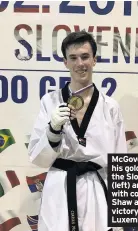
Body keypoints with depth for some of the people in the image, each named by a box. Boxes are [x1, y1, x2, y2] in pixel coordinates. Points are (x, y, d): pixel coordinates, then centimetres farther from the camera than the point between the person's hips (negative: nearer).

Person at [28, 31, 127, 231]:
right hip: (59, 193, 0)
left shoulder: (110, 107, -1)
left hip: (98, 194, 1)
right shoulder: (50, 101, -2)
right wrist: (53, 129, -19)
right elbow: (38, 157, -2)